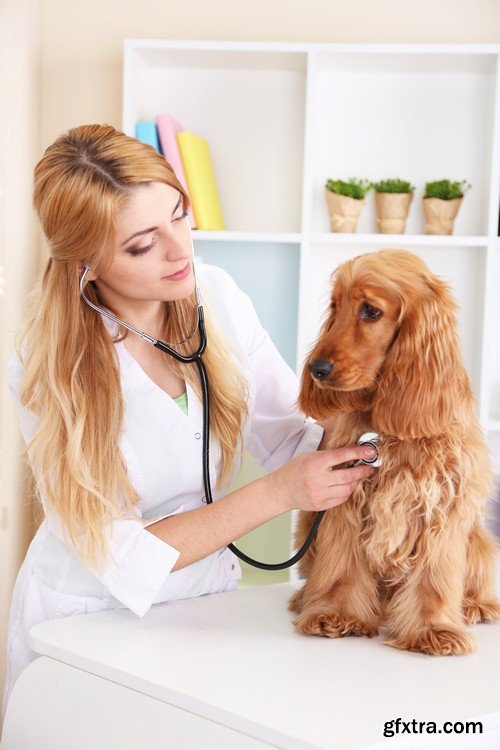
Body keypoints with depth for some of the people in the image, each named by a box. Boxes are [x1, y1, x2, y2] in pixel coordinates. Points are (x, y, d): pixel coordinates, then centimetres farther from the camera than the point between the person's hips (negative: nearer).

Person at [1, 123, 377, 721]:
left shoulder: (215, 295, -7)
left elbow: (292, 435, -4)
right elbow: (121, 557, -19)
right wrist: (277, 493, -25)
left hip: (207, 593, 3)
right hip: (88, 618, -3)